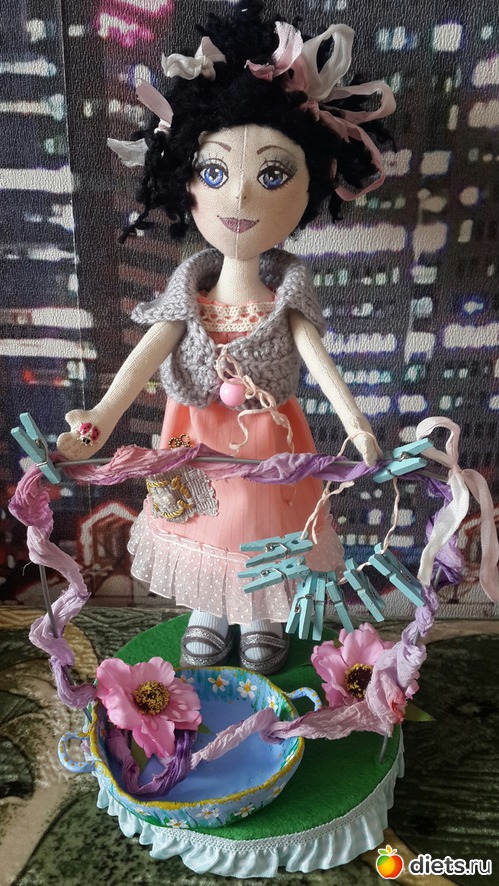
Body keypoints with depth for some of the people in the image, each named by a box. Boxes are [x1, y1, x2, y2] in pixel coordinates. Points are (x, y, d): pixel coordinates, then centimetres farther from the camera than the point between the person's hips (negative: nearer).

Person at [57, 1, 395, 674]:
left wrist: (354, 421, -31)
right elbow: (148, 353, -15)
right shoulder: (190, 280, -10)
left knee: (266, 525, 18)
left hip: (269, 436, -1)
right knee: (204, 523, 19)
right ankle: (207, 614, 47)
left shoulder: (289, 282, -11)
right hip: (198, 437, 1)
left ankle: (262, 620, 46)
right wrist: (101, 419, -26)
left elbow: (315, 354, -17)